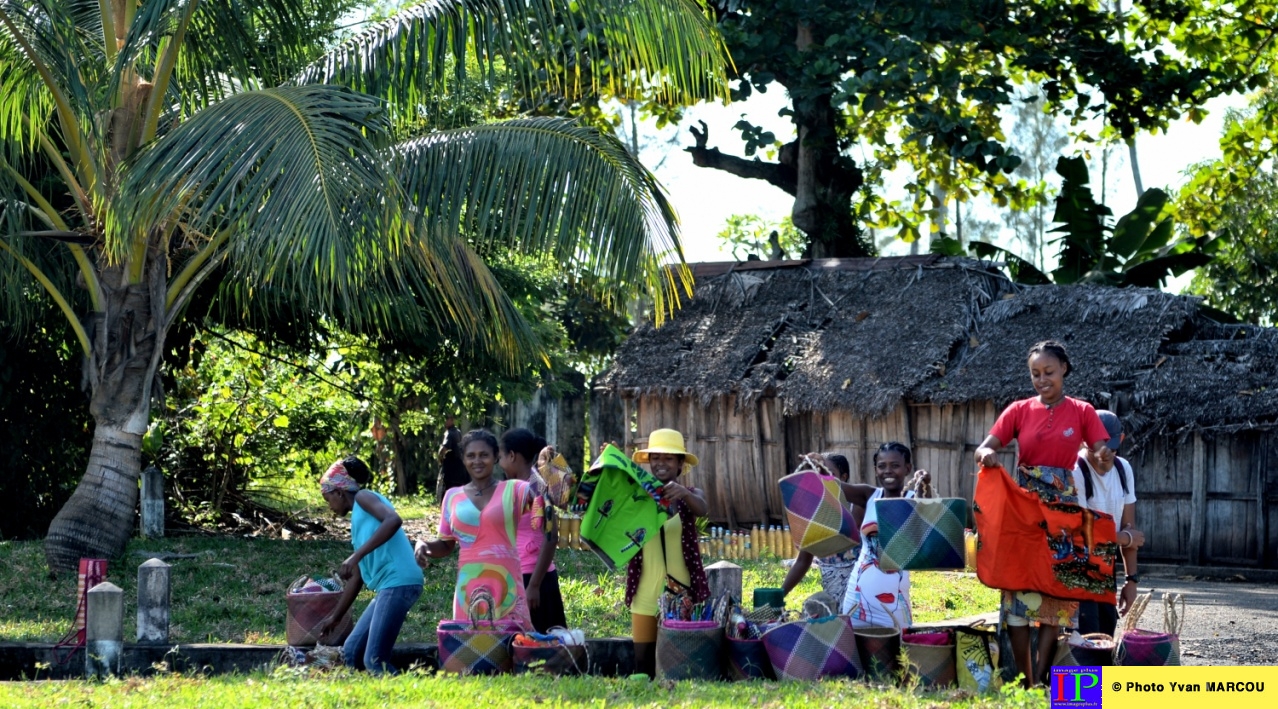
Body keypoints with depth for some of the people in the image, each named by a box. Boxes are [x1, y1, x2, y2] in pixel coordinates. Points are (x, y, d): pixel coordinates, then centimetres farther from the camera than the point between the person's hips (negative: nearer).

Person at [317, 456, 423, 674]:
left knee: (375, 661, -12)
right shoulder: (357, 519, 28)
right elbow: (356, 577, 32)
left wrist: (356, 556, -21)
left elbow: (393, 520, -18)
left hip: (399, 581, -10)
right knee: (352, 651, 12)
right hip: (387, 586, 10)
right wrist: (335, 617, 37)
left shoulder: (363, 497, 3)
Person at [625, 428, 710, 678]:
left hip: (681, 592, -1)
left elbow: (702, 509, -18)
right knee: (643, 664, 2)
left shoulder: (690, 496, 4)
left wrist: (684, 493, -40)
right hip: (646, 595, 1)